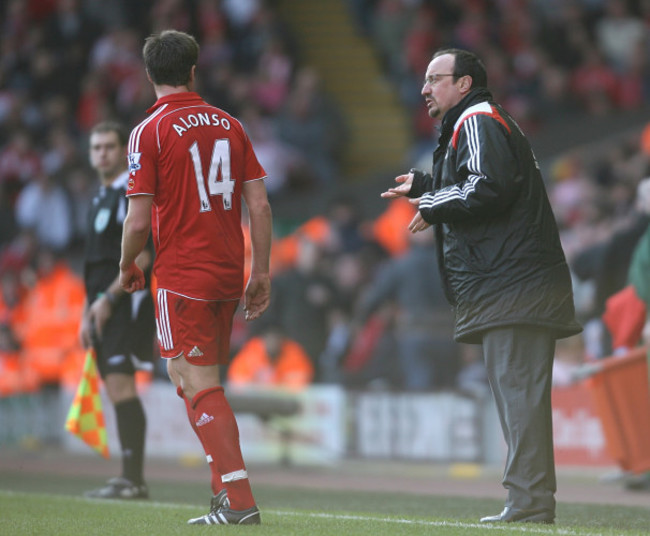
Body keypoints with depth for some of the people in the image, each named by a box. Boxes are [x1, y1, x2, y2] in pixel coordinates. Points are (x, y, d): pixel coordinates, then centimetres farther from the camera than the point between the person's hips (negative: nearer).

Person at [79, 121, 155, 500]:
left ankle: (133, 479, -18)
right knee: (115, 389, 6)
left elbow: (141, 256, -15)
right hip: (104, 307, 9)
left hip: (127, 299, -9)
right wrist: (88, 313, 21)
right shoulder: (101, 198, 21)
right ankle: (131, 479, 7)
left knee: (121, 384, -16)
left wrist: (108, 298, -17)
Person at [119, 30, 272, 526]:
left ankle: (239, 500, -13)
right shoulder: (229, 124, 8)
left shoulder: (150, 132, -8)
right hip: (228, 274, 6)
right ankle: (225, 484, 18)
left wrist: (128, 267, 7)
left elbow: (138, 220, -10)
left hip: (182, 276, -6)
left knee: (201, 386, -6)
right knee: (195, 377, 19)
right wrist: (261, 272, 11)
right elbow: (260, 205, 5)